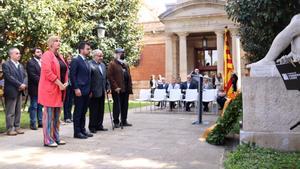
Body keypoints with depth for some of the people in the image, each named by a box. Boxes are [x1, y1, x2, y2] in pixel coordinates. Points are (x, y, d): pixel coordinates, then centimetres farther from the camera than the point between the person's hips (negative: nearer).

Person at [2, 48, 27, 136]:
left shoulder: (20, 65, 18)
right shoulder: (6, 64, -6)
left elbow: (24, 76, 13)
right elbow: (9, 77, -15)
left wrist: (24, 84, -7)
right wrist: (19, 85, -17)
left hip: (20, 91, 7)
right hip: (11, 91, -7)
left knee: (18, 111, 10)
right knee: (10, 112, -2)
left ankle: (17, 127, 16)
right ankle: (10, 129, 4)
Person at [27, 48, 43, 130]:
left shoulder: (42, 62, 15)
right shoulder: (30, 62, -6)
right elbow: (32, 75, -15)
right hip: (34, 88, -6)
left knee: (40, 106, 10)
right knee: (34, 106, -1)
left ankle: (40, 122, 16)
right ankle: (33, 124, 4)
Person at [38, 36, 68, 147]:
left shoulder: (59, 56, 16)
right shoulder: (47, 55, -9)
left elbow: (65, 70, 18)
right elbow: (47, 71, -20)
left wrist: (66, 82, 0)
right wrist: (59, 84, -19)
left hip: (60, 90, 9)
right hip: (50, 89, -8)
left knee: (57, 115, 13)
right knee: (49, 115, -4)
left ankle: (56, 138, 21)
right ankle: (48, 140, 2)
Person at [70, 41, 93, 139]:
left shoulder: (87, 61, 17)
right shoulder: (75, 60, -8)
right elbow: (72, 75, -13)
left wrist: (90, 89, 14)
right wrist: (76, 89, -18)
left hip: (87, 91, 8)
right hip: (79, 91, -8)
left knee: (84, 112, 13)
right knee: (78, 112, -1)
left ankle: (82, 129, 21)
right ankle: (77, 132, 6)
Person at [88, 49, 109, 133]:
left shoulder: (103, 65, 17)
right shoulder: (89, 64, -10)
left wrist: (107, 87, 12)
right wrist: (90, 91, -18)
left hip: (102, 92, 8)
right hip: (94, 92, -8)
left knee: (101, 110, 12)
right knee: (94, 110, 1)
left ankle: (99, 125, 22)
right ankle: (92, 127, 11)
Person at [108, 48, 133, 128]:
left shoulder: (125, 64, 20)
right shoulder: (112, 64, -4)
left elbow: (129, 76, 19)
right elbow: (110, 76, -11)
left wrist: (130, 87, 9)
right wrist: (115, 87, -17)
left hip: (126, 89, 7)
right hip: (117, 89, -7)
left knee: (125, 105, 10)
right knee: (117, 105, -1)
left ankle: (124, 121, 20)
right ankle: (116, 122, 8)